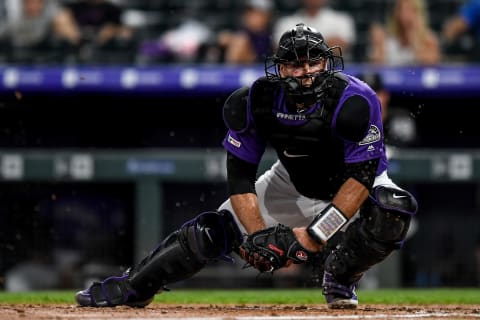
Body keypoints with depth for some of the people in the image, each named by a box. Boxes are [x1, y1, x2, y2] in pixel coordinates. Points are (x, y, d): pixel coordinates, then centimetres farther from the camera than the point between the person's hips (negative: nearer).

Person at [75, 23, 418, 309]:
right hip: (293, 184, 3)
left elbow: (362, 176, -35)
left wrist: (314, 235, -40)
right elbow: (240, 175, -18)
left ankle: (341, 277, -11)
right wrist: (259, 234, -32)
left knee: (394, 208, -36)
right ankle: (131, 287, 9)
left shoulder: (353, 101, -35)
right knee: (212, 230, -9)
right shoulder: (255, 101, -23)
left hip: (351, 187, -3)